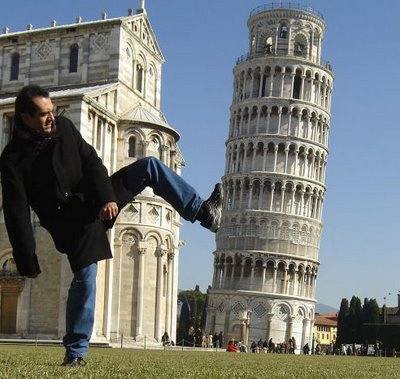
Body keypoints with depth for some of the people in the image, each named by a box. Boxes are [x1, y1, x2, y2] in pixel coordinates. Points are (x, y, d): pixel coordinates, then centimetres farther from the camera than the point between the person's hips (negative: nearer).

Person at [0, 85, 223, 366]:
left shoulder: (63, 127, 1)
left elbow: (91, 161, -1)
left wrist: (107, 196, -18)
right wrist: (27, 259, -20)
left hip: (96, 198, 5)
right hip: (71, 221, -5)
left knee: (150, 166, -4)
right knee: (84, 279, -10)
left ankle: (202, 211, -2)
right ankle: (76, 351, 5)